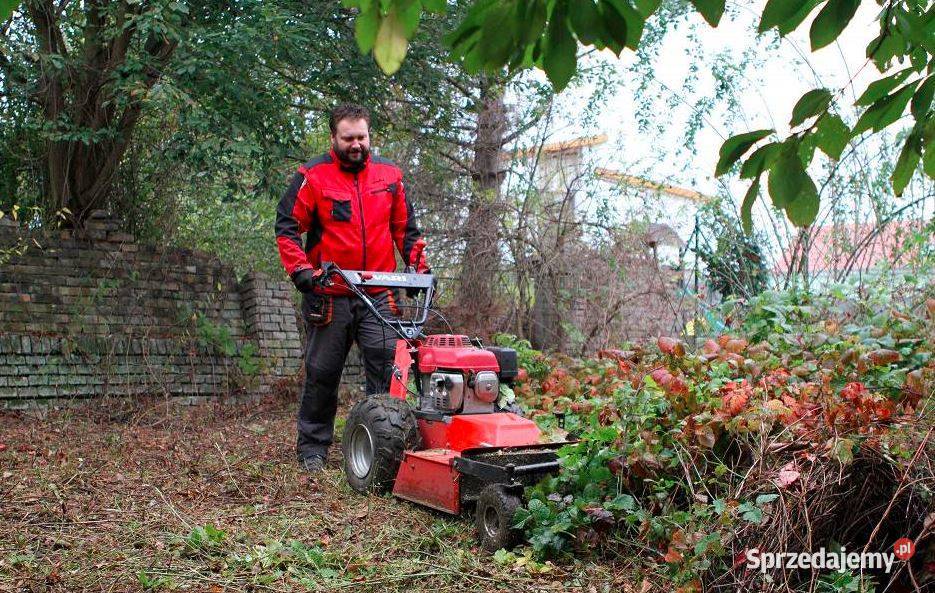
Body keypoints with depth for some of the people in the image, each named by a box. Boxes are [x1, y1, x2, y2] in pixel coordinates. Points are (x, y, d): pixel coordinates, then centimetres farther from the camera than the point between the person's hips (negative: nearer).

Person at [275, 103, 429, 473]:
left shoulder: (389, 175, 9)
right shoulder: (313, 176, -2)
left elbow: (404, 228, 17)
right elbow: (287, 228, -4)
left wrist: (420, 265, 7)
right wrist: (301, 269, -16)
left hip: (378, 296, 2)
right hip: (329, 296, -2)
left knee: (388, 365, -8)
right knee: (322, 373, 8)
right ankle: (312, 447, 21)